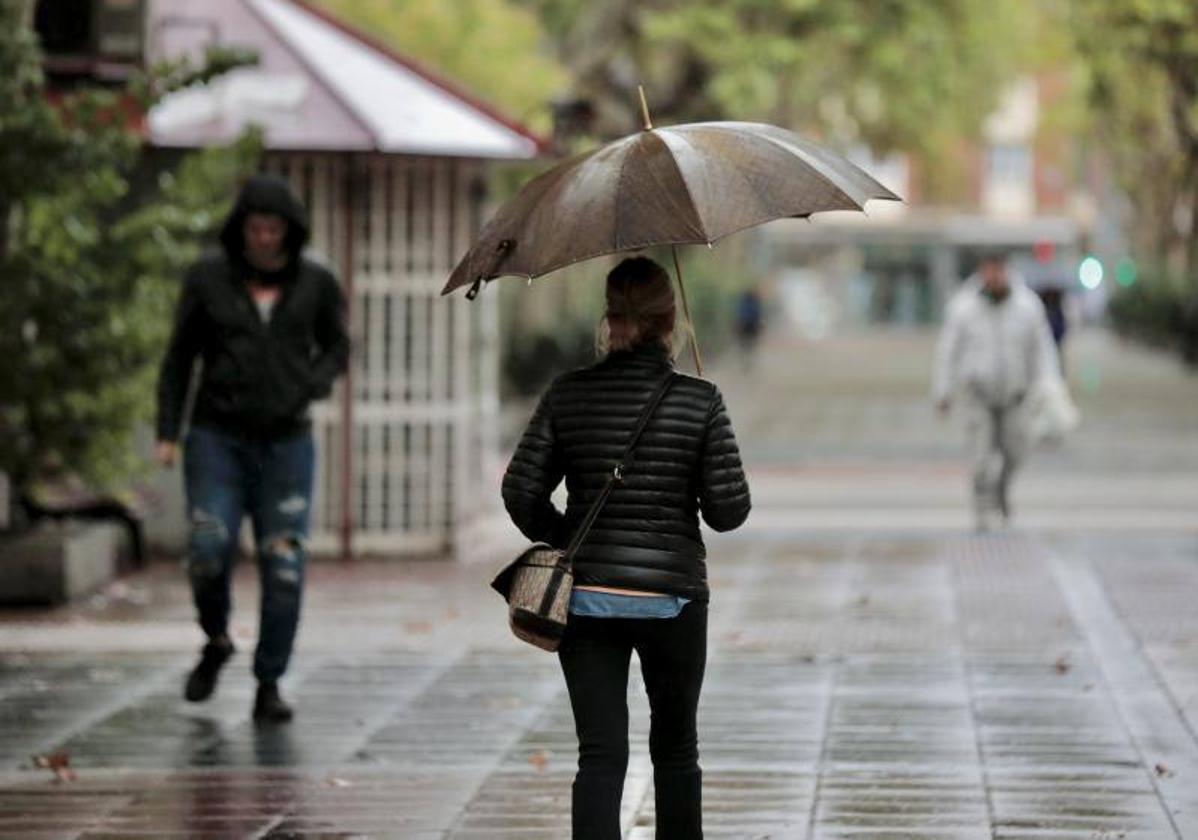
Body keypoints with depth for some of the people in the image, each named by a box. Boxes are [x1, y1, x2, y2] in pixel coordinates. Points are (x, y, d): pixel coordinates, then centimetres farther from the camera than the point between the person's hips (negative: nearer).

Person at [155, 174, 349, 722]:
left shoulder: (316, 283, 1)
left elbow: (337, 348, 15)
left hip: (286, 444, 1)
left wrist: (311, 388, -4)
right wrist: (167, 433, 1)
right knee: (208, 554, -13)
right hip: (218, 439, 0)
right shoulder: (209, 278, -1)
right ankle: (217, 640, 17)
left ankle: (269, 687, 7)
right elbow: (180, 357, 6)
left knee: (284, 568, -6)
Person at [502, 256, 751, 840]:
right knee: (675, 749, 16)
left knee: (601, 755, 0)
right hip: (672, 596, -1)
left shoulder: (569, 395, -3)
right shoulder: (699, 401, -8)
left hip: (586, 597, 1)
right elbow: (728, 509, -9)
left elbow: (522, 491, -3)